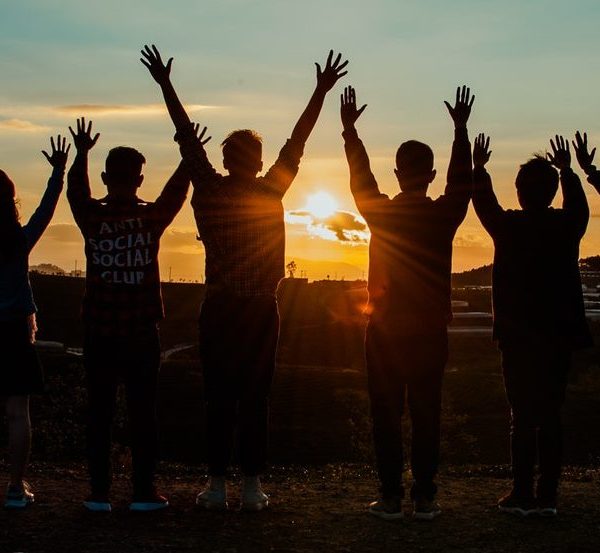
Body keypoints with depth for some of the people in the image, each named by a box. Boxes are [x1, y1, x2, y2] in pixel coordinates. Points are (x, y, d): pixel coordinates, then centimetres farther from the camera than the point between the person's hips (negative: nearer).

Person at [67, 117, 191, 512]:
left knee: (99, 412, 5)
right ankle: (144, 492, 6)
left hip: (99, 334, 1)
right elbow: (176, 191, 15)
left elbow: (76, 189, 18)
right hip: (142, 332, -1)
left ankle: (100, 493, 6)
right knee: (143, 412, 4)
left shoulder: (91, 217, -3)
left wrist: (82, 153, 32)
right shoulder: (152, 217, -4)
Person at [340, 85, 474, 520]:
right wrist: (461, 129, 22)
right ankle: (425, 497, 7)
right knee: (426, 415, 5)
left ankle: (391, 497, 5)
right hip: (430, 332, 1)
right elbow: (462, 179, 12)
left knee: (387, 416, 4)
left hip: (385, 331, -1)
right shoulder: (444, 215, -4)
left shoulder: (380, 213, -5)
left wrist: (350, 128, 22)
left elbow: (360, 176, 10)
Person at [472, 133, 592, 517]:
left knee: (523, 415, 0)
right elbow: (579, 204, 24)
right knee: (551, 416, 7)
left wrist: (479, 168, 29)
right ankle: (547, 497, 8)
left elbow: (484, 204, 13)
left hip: (518, 337, -3)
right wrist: (567, 170, 40)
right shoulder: (567, 226, 0)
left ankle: (522, 495, 1)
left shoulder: (509, 226, -8)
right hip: (559, 337, 3)